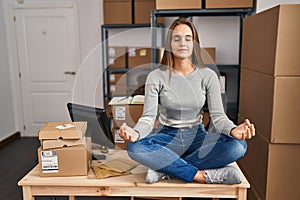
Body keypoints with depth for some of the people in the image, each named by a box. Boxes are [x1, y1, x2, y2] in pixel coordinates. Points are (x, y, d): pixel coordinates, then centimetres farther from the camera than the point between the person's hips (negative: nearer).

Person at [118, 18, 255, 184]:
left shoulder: (208, 76, -3)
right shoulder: (156, 77, -6)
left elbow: (218, 115, -7)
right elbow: (148, 117, -11)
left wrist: (233, 130, -31)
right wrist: (136, 132, -35)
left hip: (197, 137, 2)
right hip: (167, 137, -1)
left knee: (238, 145, -27)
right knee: (135, 147, -32)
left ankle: (166, 169, -23)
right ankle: (203, 175, -27)